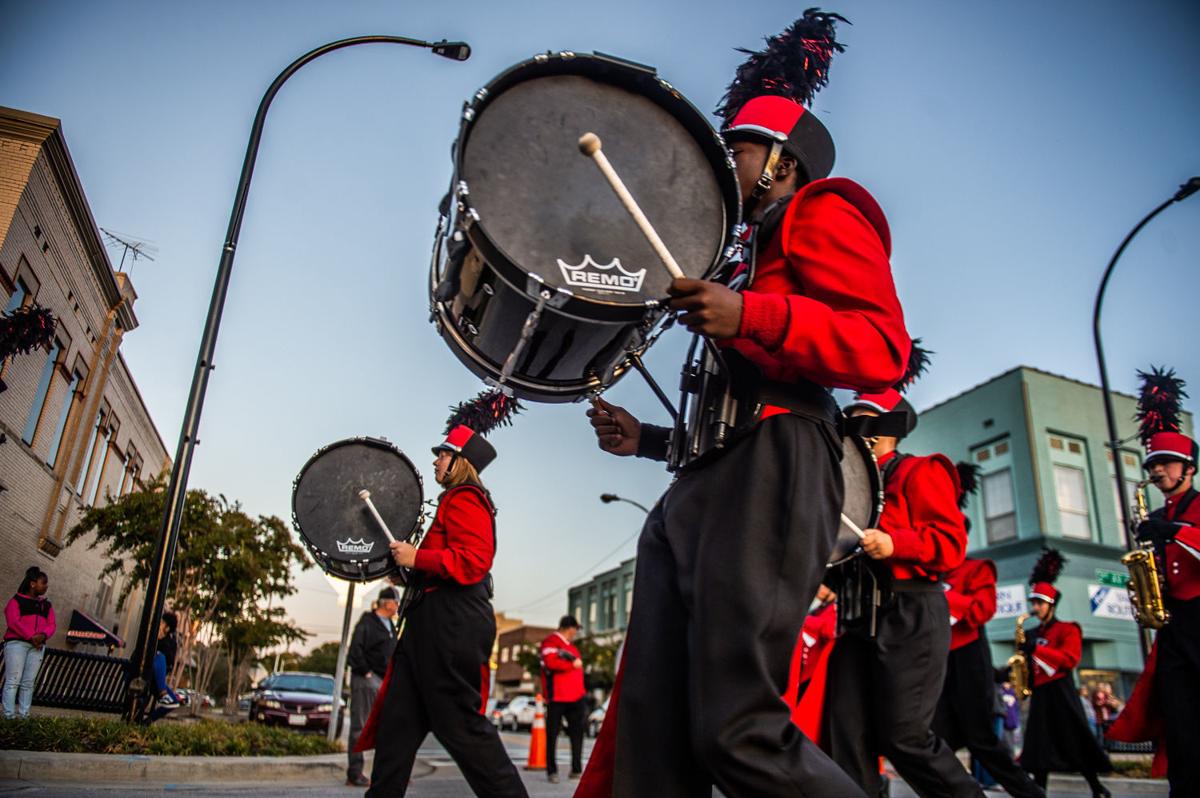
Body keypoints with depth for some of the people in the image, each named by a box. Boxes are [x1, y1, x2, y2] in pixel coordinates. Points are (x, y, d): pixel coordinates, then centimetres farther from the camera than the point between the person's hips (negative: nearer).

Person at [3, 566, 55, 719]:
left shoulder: (46, 605, 20)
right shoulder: (16, 601, 4)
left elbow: (52, 624, 11)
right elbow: (13, 622, -10)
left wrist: (43, 635, -11)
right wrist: (31, 637, -17)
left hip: (37, 646, 5)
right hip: (17, 643, -5)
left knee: (28, 683, 0)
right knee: (13, 680, -9)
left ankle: (23, 716, -3)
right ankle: (9, 716, -10)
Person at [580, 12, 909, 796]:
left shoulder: (822, 210, 9)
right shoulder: (748, 261, 34)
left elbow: (885, 346, -9)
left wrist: (749, 316, -19)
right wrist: (647, 438, 24)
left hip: (770, 473, -9)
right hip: (698, 487, 9)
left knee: (736, 732, -16)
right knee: (650, 730, 3)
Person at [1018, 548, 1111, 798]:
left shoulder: (1068, 629, -2)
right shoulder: (1031, 634, 16)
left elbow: (1070, 659, -16)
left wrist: (1036, 649, -21)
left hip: (1060, 693, -6)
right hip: (1038, 693, 6)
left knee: (1076, 743, -2)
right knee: (1039, 746, 3)